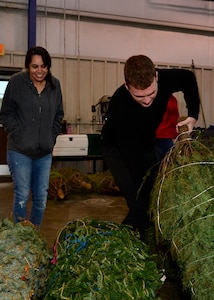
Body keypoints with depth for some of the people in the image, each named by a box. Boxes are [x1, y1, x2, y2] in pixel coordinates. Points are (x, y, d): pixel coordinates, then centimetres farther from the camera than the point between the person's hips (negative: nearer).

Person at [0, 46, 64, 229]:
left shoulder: (55, 85, 4)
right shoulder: (17, 82, -7)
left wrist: (52, 137, 5)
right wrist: (19, 135, -9)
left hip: (45, 152, 4)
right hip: (20, 150, -3)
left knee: (41, 197, 8)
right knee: (22, 196, -2)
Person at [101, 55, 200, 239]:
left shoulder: (166, 79, -27)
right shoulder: (118, 105, -38)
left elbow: (189, 78, -2)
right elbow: (131, 154, -34)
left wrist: (193, 115, -10)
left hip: (146, 143, 5)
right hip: (118, 147, -5)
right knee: (140, 207, -18)